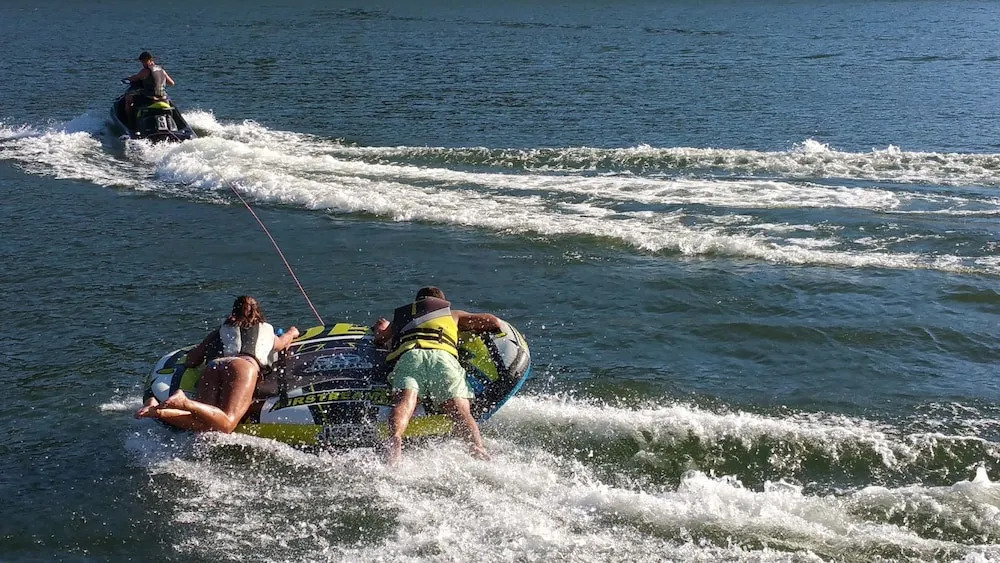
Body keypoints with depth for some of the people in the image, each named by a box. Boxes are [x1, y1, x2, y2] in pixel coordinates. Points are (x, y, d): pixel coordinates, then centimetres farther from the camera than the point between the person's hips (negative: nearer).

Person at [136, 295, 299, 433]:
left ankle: (158, 410, -36)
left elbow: (191, 361, 28)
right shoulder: (267, 331, 35)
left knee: (204, 423, -15)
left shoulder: (220, 331, 34)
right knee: (226, 424, -23)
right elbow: (282, 343, 58)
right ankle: (184, 402, -45)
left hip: (212, 366, 3)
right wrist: (292, 333, 80)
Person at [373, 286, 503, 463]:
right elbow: (494, 322, 33)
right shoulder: (452, 314, 38)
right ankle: (478, 448, -41)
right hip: (443, 354, -1)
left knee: (404, 402, -22)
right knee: (460, 411, -14)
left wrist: (382, 327, 70)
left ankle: (395, 438, -52)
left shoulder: (400, 316, 41)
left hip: (408, 355, 1)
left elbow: (379, 338, 49)